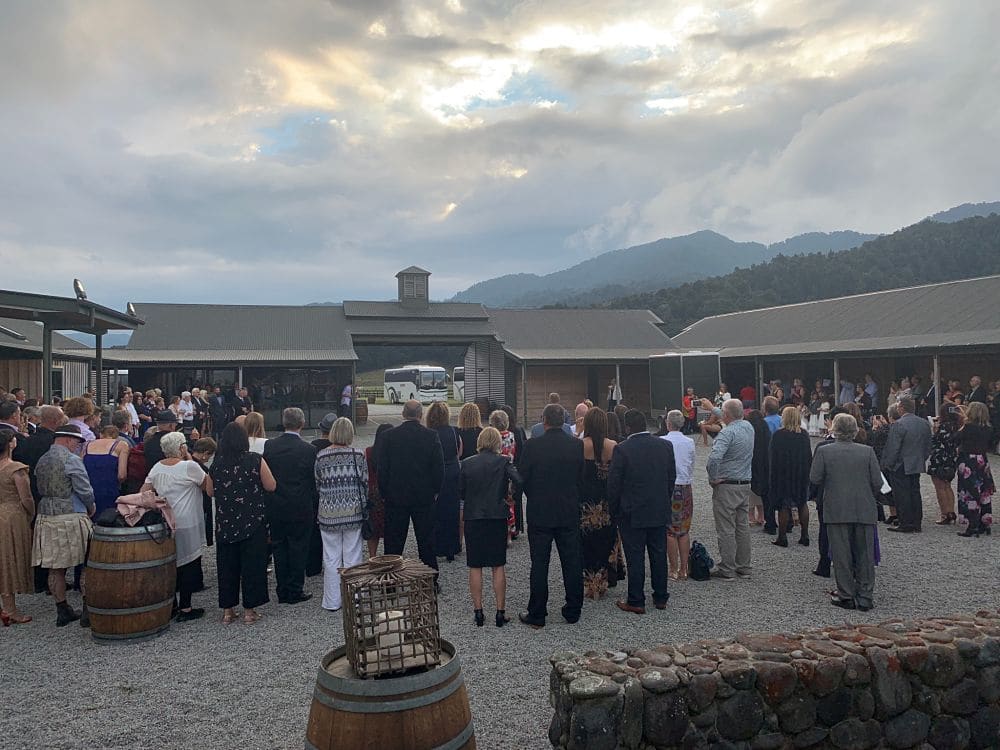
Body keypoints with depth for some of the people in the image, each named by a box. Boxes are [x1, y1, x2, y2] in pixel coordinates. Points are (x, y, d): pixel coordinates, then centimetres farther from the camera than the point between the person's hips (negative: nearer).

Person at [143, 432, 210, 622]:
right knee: (189, 563, 0)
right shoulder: (189, 466, -13)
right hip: (187, 525, -7)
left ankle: (170, 604, 24)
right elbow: (209, 487, -2)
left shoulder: (157, 468, 7)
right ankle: (185, 609, 2)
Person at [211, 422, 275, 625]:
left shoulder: (216, 464, -3)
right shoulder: (255, 460, -10)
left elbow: (211, 491, 7)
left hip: (225, 524, 3)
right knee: (252, 565, 7)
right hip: (253, 522, -2)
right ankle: (249, 610, 12)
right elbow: (271, 486, -5)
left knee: (227, 565, 12)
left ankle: (227, 610, 19)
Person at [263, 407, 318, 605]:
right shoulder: (309, 450, -13)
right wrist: (314, 509, 4)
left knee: (279, 548, 12)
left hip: (275, 509, 3)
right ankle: (295, 591, 13)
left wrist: (267, 504, 14)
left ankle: (282, 592, 19)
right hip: (301, 510, -3)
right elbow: (314, 482, -7)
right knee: (298, 549, 8)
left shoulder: (269, 446, -4)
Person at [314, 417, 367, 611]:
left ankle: (332, 602, 15)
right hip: (353, 512, 0)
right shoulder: (358, 455, -6)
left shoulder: (321, 456, -5)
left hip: (328, 514, 0)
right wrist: (363, 504, 14)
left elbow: (317, 484, 4)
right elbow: (365, 483, 0)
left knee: (331, 559, 9)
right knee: (353, 557, 9)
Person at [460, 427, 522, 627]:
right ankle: (500, 612, 9)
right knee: (499, 566, 7)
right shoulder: (503, 462, -6)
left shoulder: (467, 463, -1)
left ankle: (478, 611, 9)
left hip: (473, 518, 1)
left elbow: (460, 493, 5)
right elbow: (519, 479, -17)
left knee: (475, 567, 8)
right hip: (497, 517, -1)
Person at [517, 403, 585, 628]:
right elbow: (582, 476, 4)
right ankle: (573, 611, 21)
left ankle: (537, 615, 11)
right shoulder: (577, 445, -4)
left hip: (539, 513, -2)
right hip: (570, 513, 3)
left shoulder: (533, 445, -12)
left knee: (539, 565, 5)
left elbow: (522, 478, -6)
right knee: (572, 563, 12)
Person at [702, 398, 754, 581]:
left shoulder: (727, 432, -19)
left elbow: (714, 458, -32)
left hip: (726, 486, -8)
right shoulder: (748, 426, 5)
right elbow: (733, 419, 28)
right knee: (743, 527, 13)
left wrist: (713, 478, -16)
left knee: (726, 530, -1)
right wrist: (712, 408, 39)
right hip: (745, 485, 8)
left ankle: (727, 569, 3)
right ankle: (744, 567, 21)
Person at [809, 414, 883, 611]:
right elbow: (877, 482, -1)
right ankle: (865, 597, 14)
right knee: (864, 554, 10)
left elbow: (814, 479, -5)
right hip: (864, 511, 2)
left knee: (841, 555, 6)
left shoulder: (824, 451, -7)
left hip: (837, 511, -2)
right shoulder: (867, 451, -3)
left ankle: (846, 596, 11)